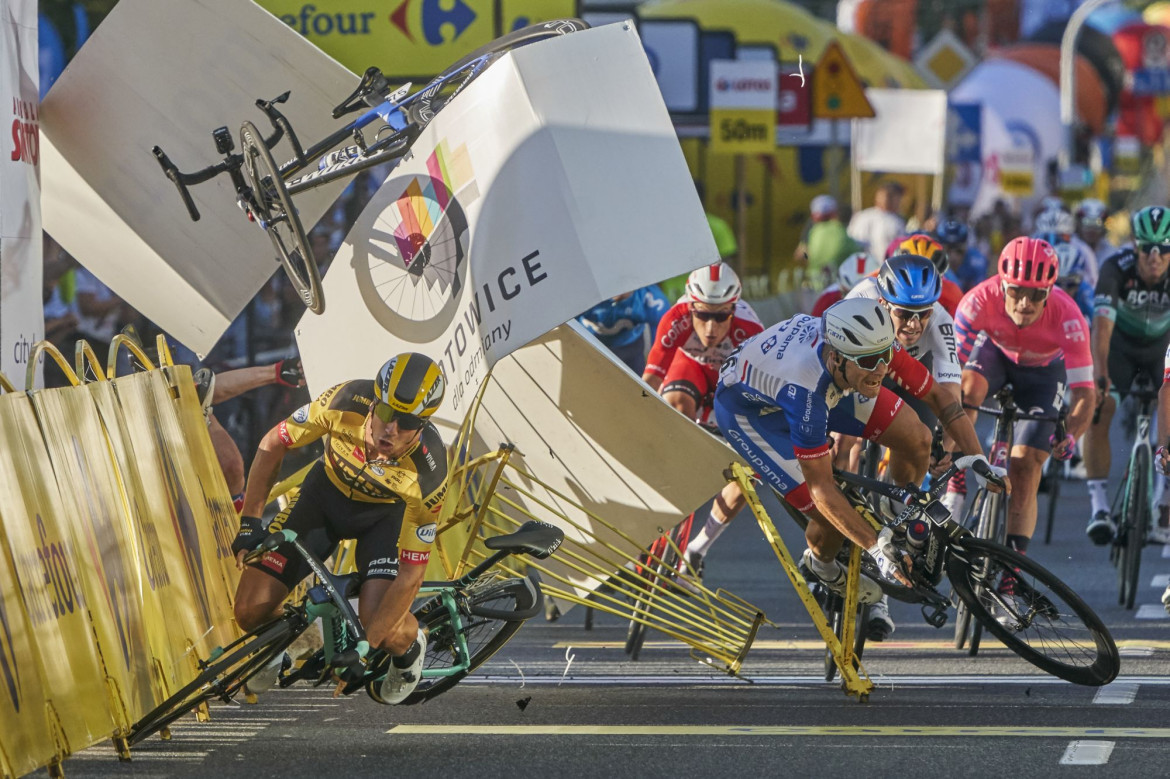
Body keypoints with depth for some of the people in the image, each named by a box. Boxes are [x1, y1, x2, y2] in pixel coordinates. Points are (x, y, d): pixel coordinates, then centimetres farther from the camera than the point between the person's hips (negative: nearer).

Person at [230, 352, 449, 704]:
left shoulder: (428, 474, -36)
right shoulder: (346, 402, -34)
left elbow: (411, 574, -30)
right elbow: (273, 444, -15)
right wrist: (250, 522, -17)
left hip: (387, 514, -2)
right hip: (327, 493, 2)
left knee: (388, 634, -26)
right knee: (251, 610, -13)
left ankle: (410, 648, 12)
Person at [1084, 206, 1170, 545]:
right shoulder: (1117, 268, -32)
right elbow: (1102, 323, -42)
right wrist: (1100, 374, -55)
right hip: (1119, 343, -1)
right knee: (1097, 412, -23)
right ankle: (1099, 507, -22)